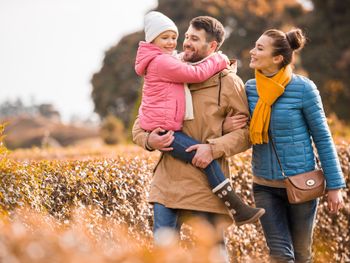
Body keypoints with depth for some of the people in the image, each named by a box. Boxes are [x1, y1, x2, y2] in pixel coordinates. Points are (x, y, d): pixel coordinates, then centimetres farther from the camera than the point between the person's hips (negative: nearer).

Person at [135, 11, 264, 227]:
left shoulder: (165, 61, 21)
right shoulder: (162, 62, -13)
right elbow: (197, 74, -16)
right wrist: (219, 60, 0)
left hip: (168, 129, 11)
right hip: (164, 130, -11)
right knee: (208, 158, -16)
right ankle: (237, 209, -19)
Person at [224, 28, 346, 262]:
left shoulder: (303, 88, -13)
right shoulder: (250, 88, -1)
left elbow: (323, 138, -6)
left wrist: (334, 185, -6)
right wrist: (224, 127, -13)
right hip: (265, 185, 3)